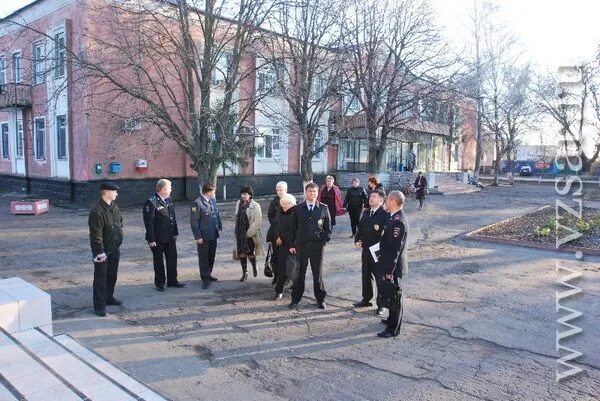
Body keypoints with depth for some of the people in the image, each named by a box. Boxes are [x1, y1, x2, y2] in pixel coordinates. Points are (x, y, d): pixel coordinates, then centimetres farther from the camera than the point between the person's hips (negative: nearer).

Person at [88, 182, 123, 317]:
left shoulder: (114, 207, 5)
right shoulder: (97, 211, -21)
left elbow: (120, 222, 22)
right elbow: (96, 235, -22)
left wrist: (120, 233, 13)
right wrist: (100, 252, -22)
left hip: (114, 249, 8)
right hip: (102, 251, -8)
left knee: (112, 275, 19)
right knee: (100, 278, 1)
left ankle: (109, 297, 36)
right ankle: (99, 306, 9)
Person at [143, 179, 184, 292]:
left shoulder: (169, 200, 6)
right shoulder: (151, 202, -17)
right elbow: (149, 222, -18)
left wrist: (175, 232, 11)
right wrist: (151, 239, -18)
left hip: (170, 236, 7)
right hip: (158, 238, -7)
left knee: (172, 259, 13)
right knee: (159, 261, 9)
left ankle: (172, 280, 27)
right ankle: (159, 283, 23)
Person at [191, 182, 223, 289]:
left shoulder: (213, 201, 7)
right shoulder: (197, 203, -15)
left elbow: (217, 215, 17)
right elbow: (194, 222, -16)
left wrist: (220, 227, 9)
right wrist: (198, 236, -17)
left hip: (213, 235, 7)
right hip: (203, 237, -7)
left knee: (211, 256, 18)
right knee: (203, 258, 5)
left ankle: (208, 274, 35)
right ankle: (205, 279, 14)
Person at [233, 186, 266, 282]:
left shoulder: (255, 206, -11)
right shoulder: (238, 204, 7)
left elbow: (258, 220, -14)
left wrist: (249, 232, -16)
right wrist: (236, 232, 12)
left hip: (250, 234, -5)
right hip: (240, 234, 5)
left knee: (250, 253, -1)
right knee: (241, 253, 7)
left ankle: (254, 267, 30)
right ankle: (244, 273, 20)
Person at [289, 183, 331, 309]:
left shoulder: (324, 208, 2)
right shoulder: (298, 208, 4)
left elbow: (328, 228, 5)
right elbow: (293, 228, 6)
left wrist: (324, 241, -6)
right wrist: (292, 245, 2)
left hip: (317, 246, -1)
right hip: (300, 245, 1)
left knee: (318, 274, 8)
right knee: (299, 274, 6)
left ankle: (320, 299, 21)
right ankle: (295, 299, 19)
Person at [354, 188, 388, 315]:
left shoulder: (385, 215, -16)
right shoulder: (366, 213, 8)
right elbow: (360, 228, 14)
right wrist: (357, 240, 0)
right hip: (366, 250, 7)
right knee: (366, 275, 18)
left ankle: (381, 304, 20)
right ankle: (366, 299, 34)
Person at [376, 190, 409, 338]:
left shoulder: (398, 221, -25)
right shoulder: (394, 217, 5)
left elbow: (395, 248, -26)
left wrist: (389, 270, -24)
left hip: (392, 265, -10)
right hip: (388, 263, 10)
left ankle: (393, 329, 16)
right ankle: (392, 319, 41)